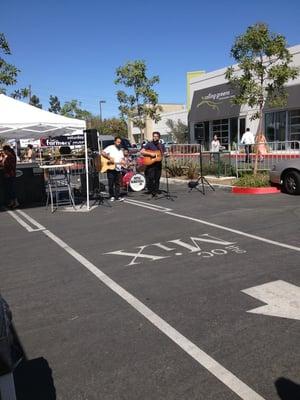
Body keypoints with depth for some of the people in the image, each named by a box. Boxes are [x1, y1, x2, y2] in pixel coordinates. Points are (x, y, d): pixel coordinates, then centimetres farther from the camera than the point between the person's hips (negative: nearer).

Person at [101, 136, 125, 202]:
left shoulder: (120, 150, 15)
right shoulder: (110, 148, -3)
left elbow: (122, 158, 17)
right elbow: (102, 153, -13)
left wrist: (123, 161, -6)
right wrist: (109, 158, -21)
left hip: (118, 169, 5)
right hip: (111, 168, -5)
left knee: (118, 183, 6)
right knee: (111, 183, 1)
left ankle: (117, 196, 13)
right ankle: (112, 196, 12)